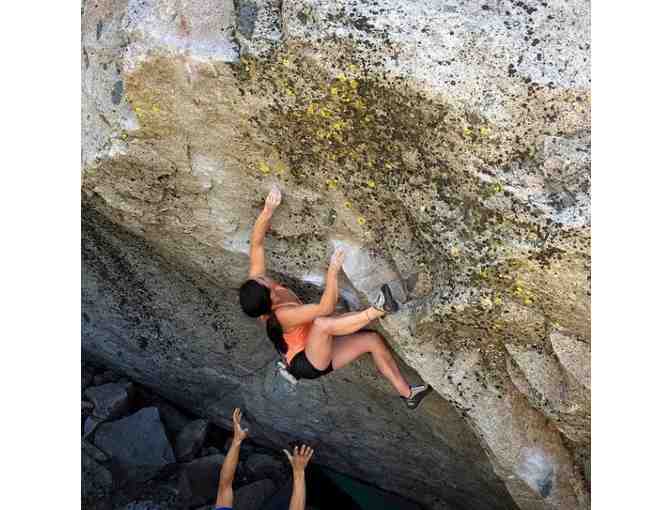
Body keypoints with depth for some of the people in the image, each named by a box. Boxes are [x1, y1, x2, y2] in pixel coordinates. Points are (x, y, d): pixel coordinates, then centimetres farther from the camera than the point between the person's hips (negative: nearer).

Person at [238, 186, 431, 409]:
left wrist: (268, 210, -27)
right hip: (308, 364, -8)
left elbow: (256, 243, -16)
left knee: (373, 339, 0)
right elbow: (326, 308, -38)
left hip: (319, 352, 8)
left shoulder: (257, 289, -13)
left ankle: (407, 393, 10)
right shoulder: (283, 315, -33)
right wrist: (333, 272, -42)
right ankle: (379, 309, -33)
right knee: (322, 323, -41)